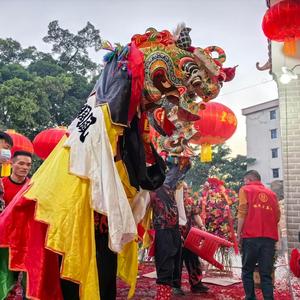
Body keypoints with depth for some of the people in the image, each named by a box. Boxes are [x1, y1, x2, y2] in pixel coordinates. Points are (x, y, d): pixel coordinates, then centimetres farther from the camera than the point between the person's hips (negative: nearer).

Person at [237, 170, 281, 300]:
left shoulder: (245, 189, 7)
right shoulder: (271, 193, 18)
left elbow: (242, 213, -3)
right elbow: (277, 216, 14)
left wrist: (239, 234, 1)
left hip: (251, 236, -3)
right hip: (270, 237, 3)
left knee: (247, 271, 8)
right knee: (266, 273, 4)